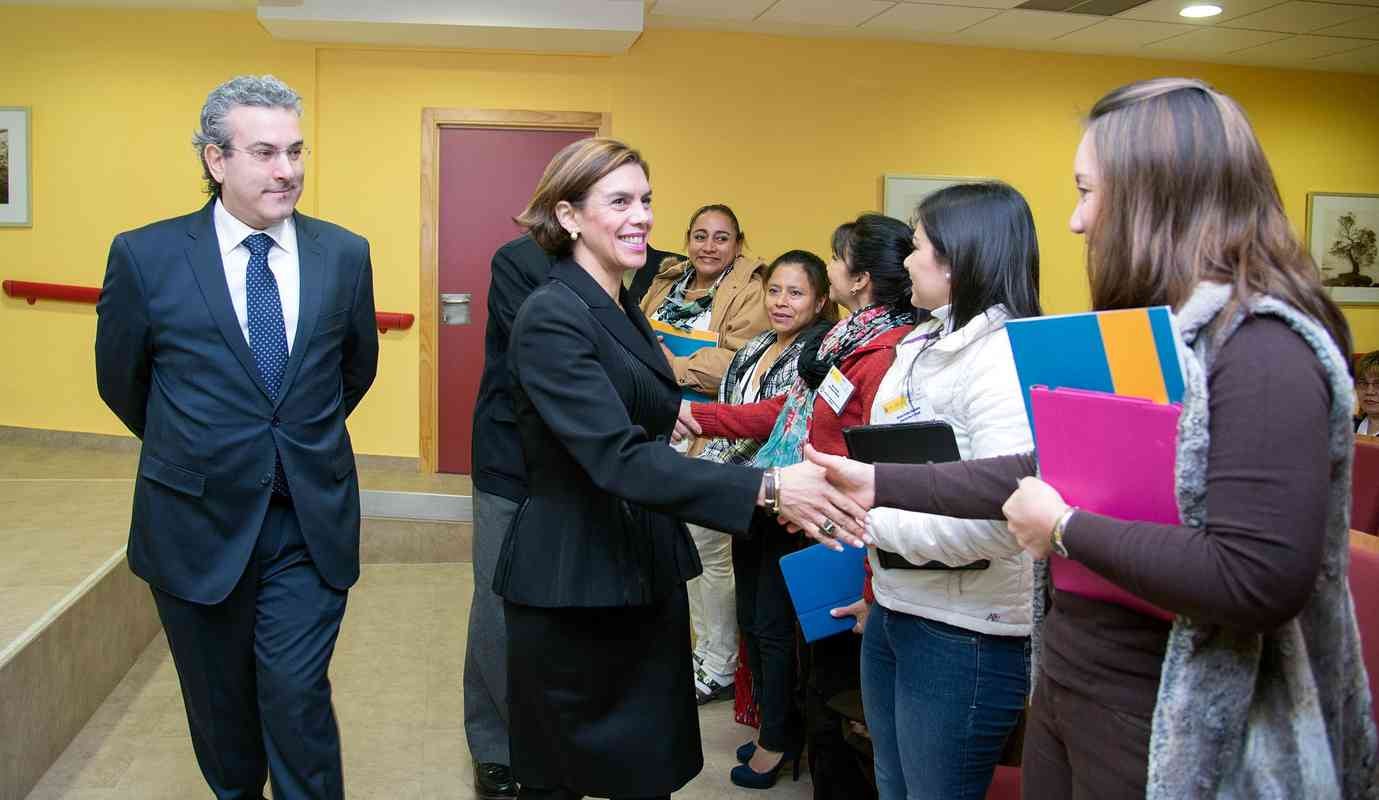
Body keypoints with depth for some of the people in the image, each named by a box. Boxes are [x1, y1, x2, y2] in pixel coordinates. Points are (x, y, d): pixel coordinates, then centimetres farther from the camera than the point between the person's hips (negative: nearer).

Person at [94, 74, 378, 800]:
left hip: (311, 522, 0)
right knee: (221, 707, 16)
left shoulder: (344, 254, -3)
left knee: (297, 698, -1)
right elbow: (120, 382, 5)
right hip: (197, 522, 0)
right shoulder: (145, 256, -9)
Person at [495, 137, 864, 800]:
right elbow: (620, 459, -29)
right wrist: (765, 489, -35)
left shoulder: (622, 310, 11)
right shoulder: (552, 315, -17)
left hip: (645, 573, 8)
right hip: (574, 586, -8)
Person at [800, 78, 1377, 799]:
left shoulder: (1262, 348, -22)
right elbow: (1052, 470, 10)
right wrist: (881, 484, 9)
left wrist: (1066, 530, -21)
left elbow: (1261, 579, -29)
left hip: (1158, 724, -8)